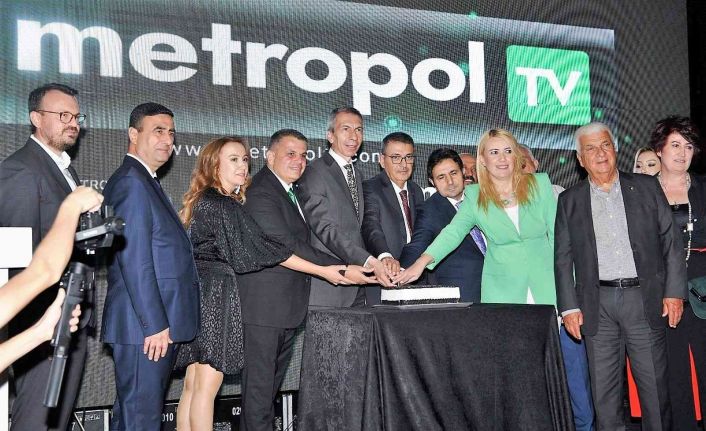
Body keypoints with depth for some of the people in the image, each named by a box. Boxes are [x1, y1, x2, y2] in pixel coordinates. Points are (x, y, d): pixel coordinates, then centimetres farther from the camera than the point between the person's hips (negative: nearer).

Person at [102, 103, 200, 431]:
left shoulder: (146, 182, 19)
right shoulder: (131, 181, -12)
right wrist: (156, 325, -21)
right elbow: (134, 260, -20)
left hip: (157, 324, 10)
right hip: (145, 328, -10)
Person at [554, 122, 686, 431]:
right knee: (604, 391, 5)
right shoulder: (570, 200, 8)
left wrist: (674, 291, -1)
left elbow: (671, 241, 6)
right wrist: (569, 307, -1)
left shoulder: (646, 187, 8)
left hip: (645, 299, 0)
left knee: (654, 385, 5)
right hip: (597, 305, 0)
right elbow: (563, 258, 6)